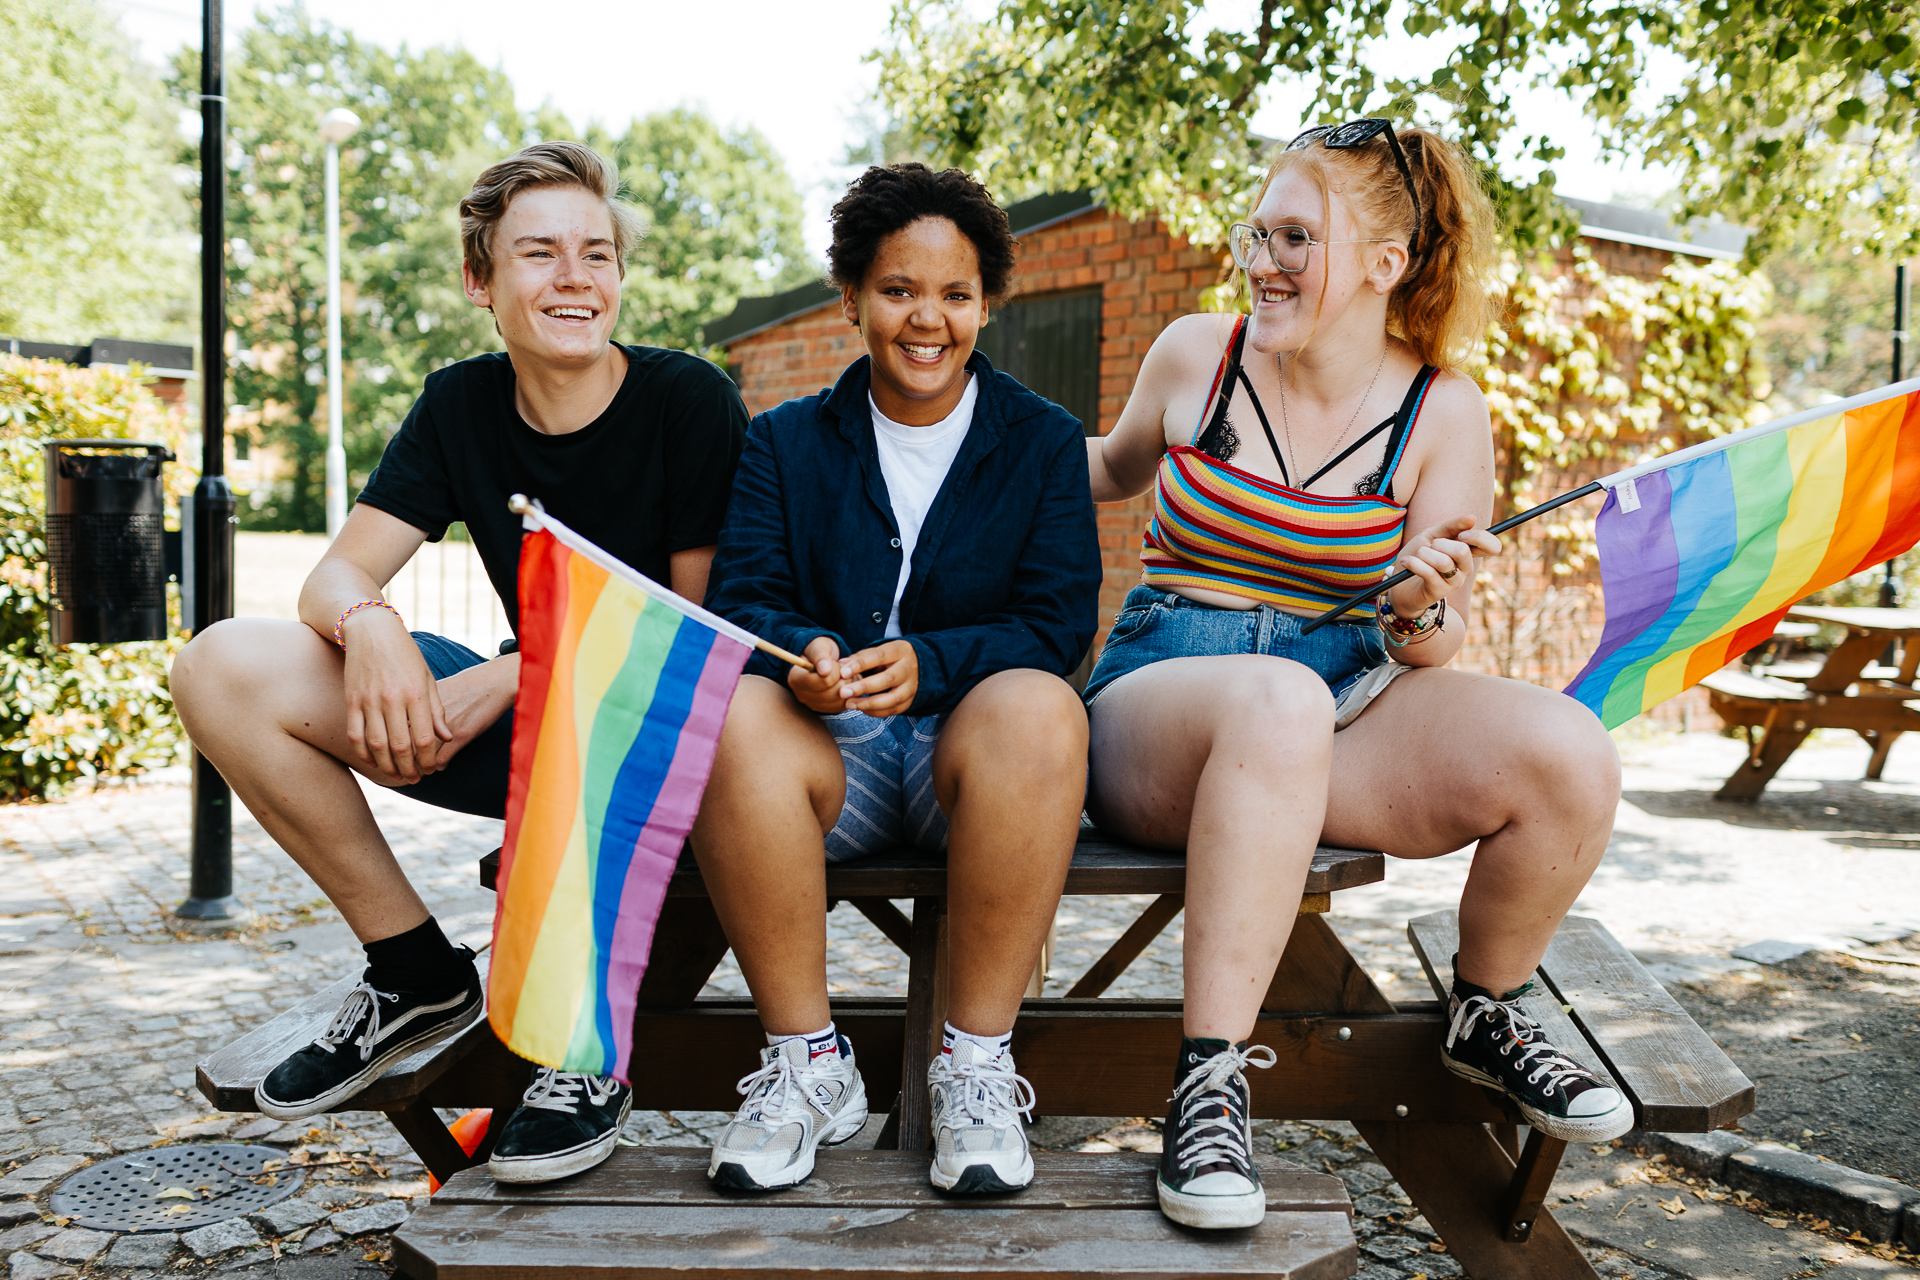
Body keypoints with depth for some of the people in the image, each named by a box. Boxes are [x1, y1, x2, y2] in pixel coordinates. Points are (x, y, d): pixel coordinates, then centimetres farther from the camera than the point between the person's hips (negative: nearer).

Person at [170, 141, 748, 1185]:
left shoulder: (689, 400, -9)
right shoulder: (460, 405, 4)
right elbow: (337, 574, 0)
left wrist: (512, 677, -22)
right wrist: (368, 624, -26)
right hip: (518, 723, 5)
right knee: (225, 666, -10)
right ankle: (417, 972, 2)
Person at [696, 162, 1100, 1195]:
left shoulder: (1041, 440, 10)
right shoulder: (784, 442, 14)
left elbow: (1059, 623, -2)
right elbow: (742, 600, 2)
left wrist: (925, 663, -22)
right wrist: (800, 653, -23)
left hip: (971, 744, -1)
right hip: (829, 759, 1)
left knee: (1039, 706, -35)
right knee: (732, 712, -32)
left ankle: (976, 1063, -21)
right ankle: (806, 1063, -17)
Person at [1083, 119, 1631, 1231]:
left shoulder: (1443, 411, 2)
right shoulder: (1195, 355, 2)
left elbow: (1429, 652, 2)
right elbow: (1117, 466, 24)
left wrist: (1423, 612, -20)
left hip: (1351, 704, 2)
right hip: (1159, 702, -2)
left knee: (1573, 759, -23)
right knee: (1282, 699, -39)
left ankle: (1486, 1018, 8)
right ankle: (1210, 1082, -30)